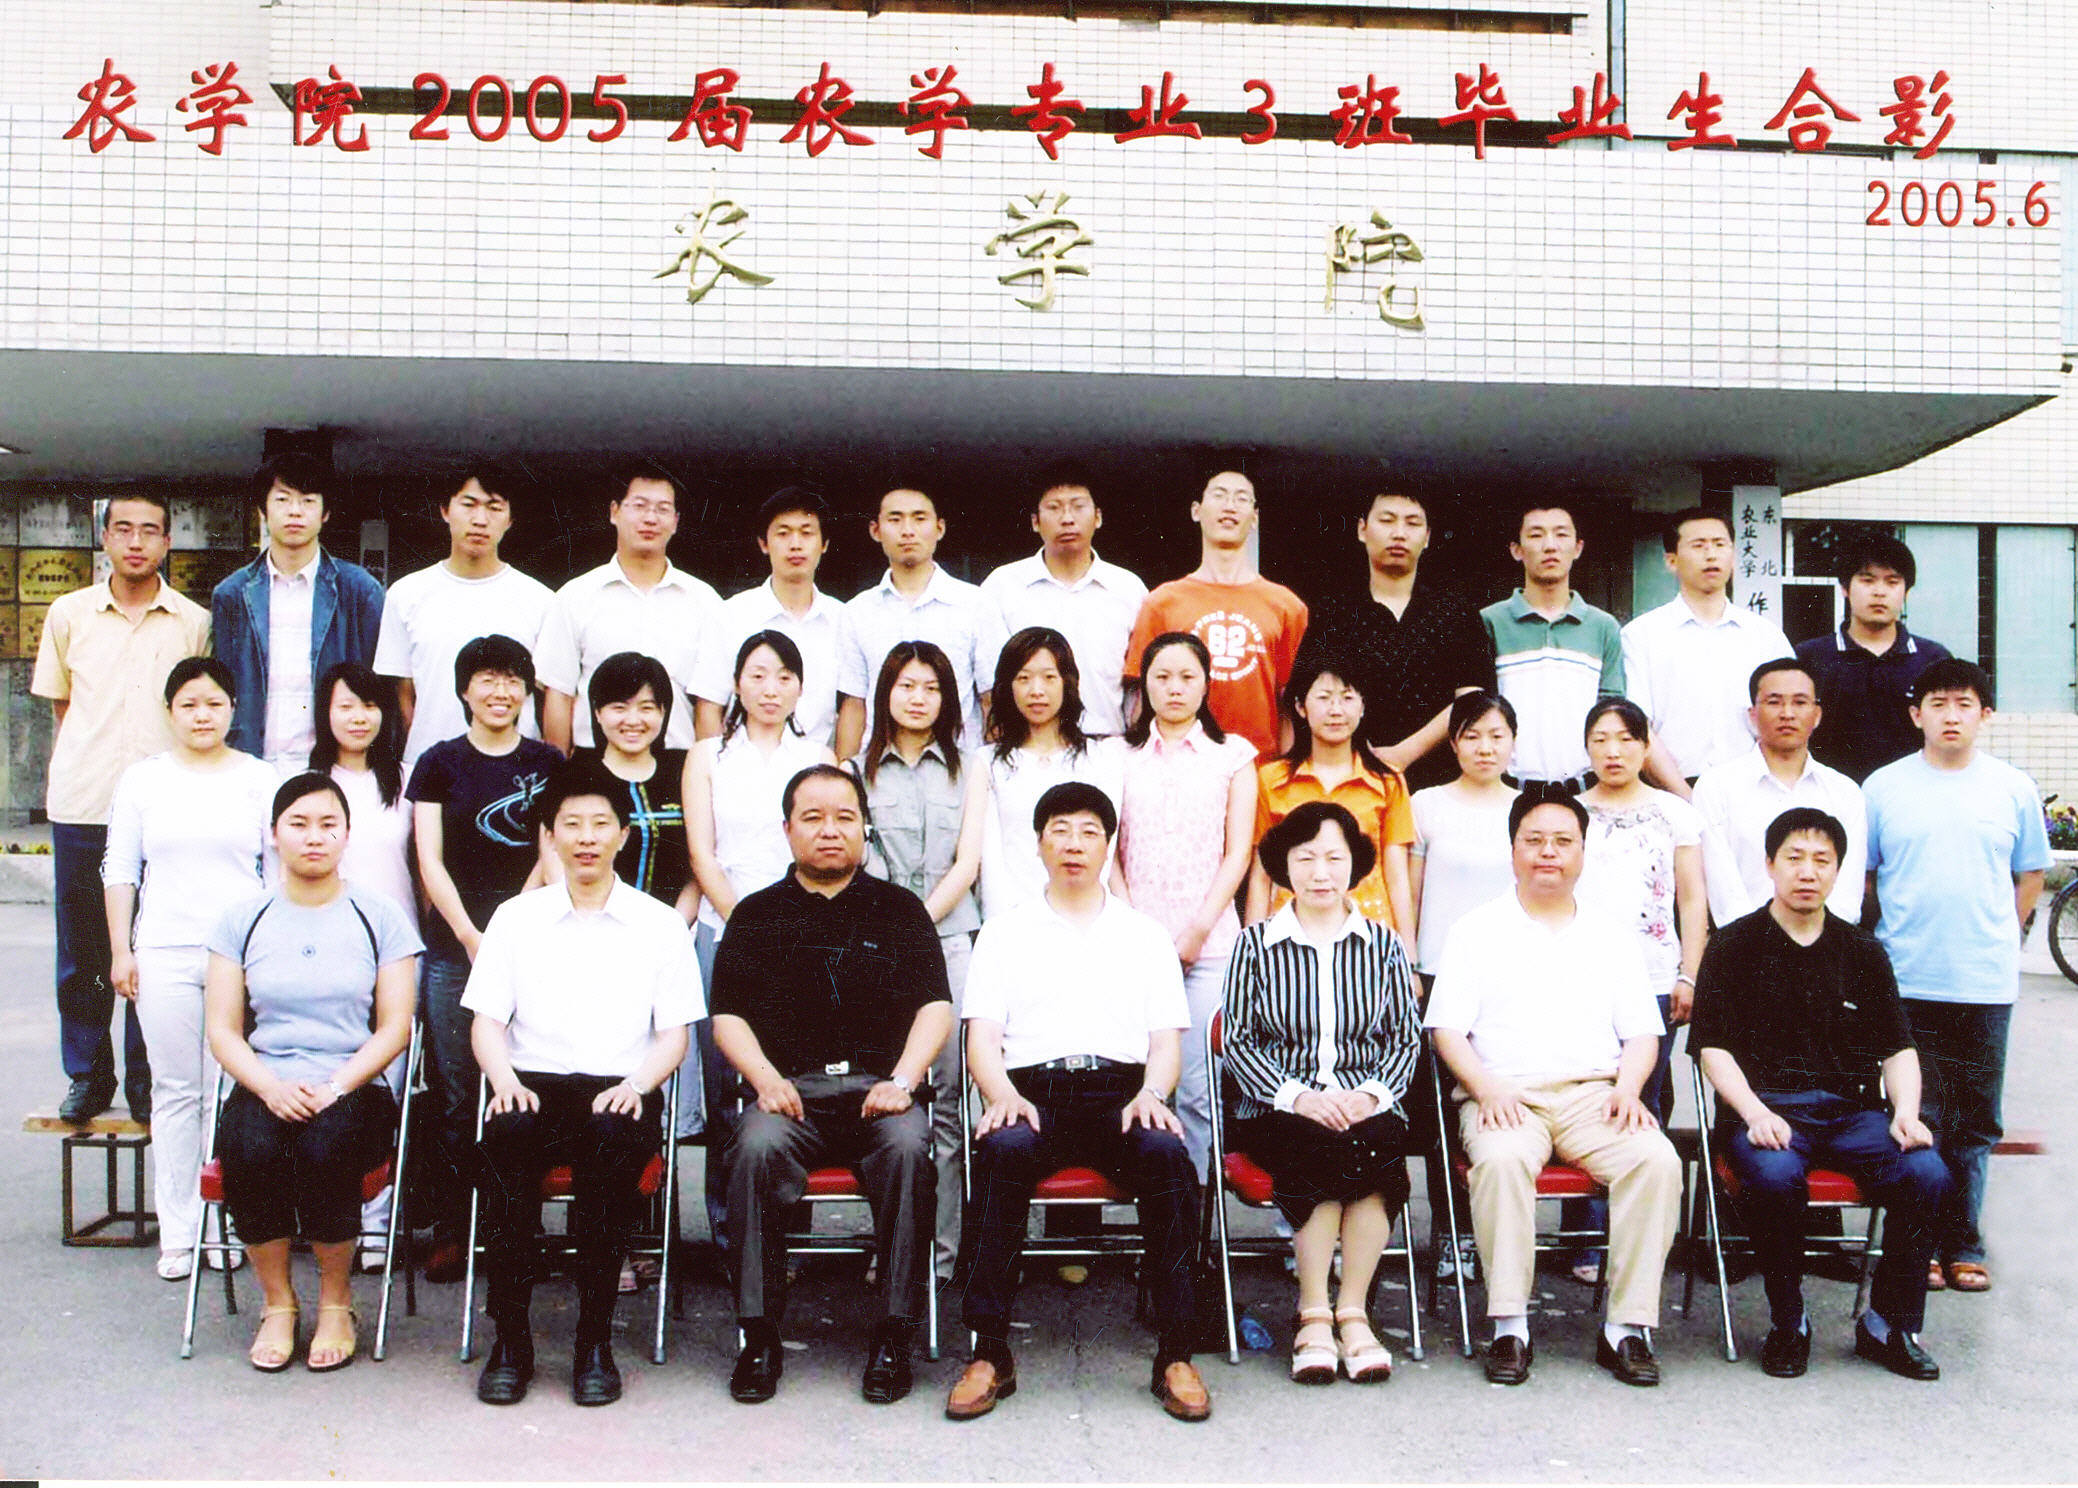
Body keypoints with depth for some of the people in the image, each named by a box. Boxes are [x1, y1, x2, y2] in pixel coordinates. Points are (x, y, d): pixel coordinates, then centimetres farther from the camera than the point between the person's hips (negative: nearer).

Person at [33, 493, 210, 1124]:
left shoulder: (194, 623, 4)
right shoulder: (69, 614, 8)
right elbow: (60, 706, 16)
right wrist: (64, 778, 11)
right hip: (81, 808, 1)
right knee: (81, 951, 7)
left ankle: (148, 1081, 15)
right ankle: (87, 1076, 21)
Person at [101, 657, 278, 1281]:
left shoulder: (260, 779, 8)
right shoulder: (142, 780, 11)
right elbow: (119, 871, 11)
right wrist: (121, 949, 4)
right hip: (164, 952, 1)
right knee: (175, 1090, 3)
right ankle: (178, 1233, 9)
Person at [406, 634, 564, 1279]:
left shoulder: (548, 764, 10)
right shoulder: (439, 763, 8)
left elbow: (550, 858, 5)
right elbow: (430, 863, 2)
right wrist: (473, 937, -9)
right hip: (452, 946, 0)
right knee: (454, 1093, 0)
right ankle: (449, 1231, 8)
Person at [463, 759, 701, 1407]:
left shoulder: (660, 924, 14)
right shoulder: (515, 917, 17)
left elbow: (672, 1036, 8)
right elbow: (486, 1021, 10)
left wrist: (635, 1085, -13)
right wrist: (505, 1081, -12)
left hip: (619, 1092, -1)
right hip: (533, 1087, 1)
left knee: (615, 1140, -36)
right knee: (504, 1138, -34)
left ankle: (595, 1341, -26)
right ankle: (510, 1338, -24)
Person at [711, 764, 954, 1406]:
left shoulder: (899, 909, 17)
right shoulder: (756, 915, 18)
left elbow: (935, 1005, 8)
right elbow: (728, 1015, 11)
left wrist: (901, 1079, -8)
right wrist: (766, 1078, -8)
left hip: (880, 1086, 0)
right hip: (790, 1089, 0)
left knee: (907, 1147, -32)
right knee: (757, 1146, -32)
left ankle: (894, 1336, -23)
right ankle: (759, 1335, -21)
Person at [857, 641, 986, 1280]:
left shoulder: (968, 770, 15)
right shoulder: (859, 771, 14)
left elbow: (966, 864, 5)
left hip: (948, 936, 0)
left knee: (948, 1095, -5)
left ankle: (944, 1249, -1)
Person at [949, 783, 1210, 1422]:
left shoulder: (1145, 933, 23)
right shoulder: (1004, 933, 20)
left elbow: (1167, 1038, 14)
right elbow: (982, 1038, 10)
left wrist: (1150, 1093, -9)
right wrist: (1003, 1096, -12)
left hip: (1121, 1090, 1)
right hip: (1033, 1089, 0)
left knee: (1166, 1151, -34)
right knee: (1003, 1149, -35)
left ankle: (1175, 1355, -27)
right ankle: (990, 1354, -29)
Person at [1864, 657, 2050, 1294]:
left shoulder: (2013, 788, 6)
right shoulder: (1884, 787, 3)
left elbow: (2031, 874, 16)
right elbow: (1858, 874, 10)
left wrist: (1997, 937, 10)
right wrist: (1896, 934, 7)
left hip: (1987, 984, 1)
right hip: (1907, 981, -1)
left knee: (1975, 1122, 7)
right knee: (1917, 1121, 1)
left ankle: (1965, 1246, 16)